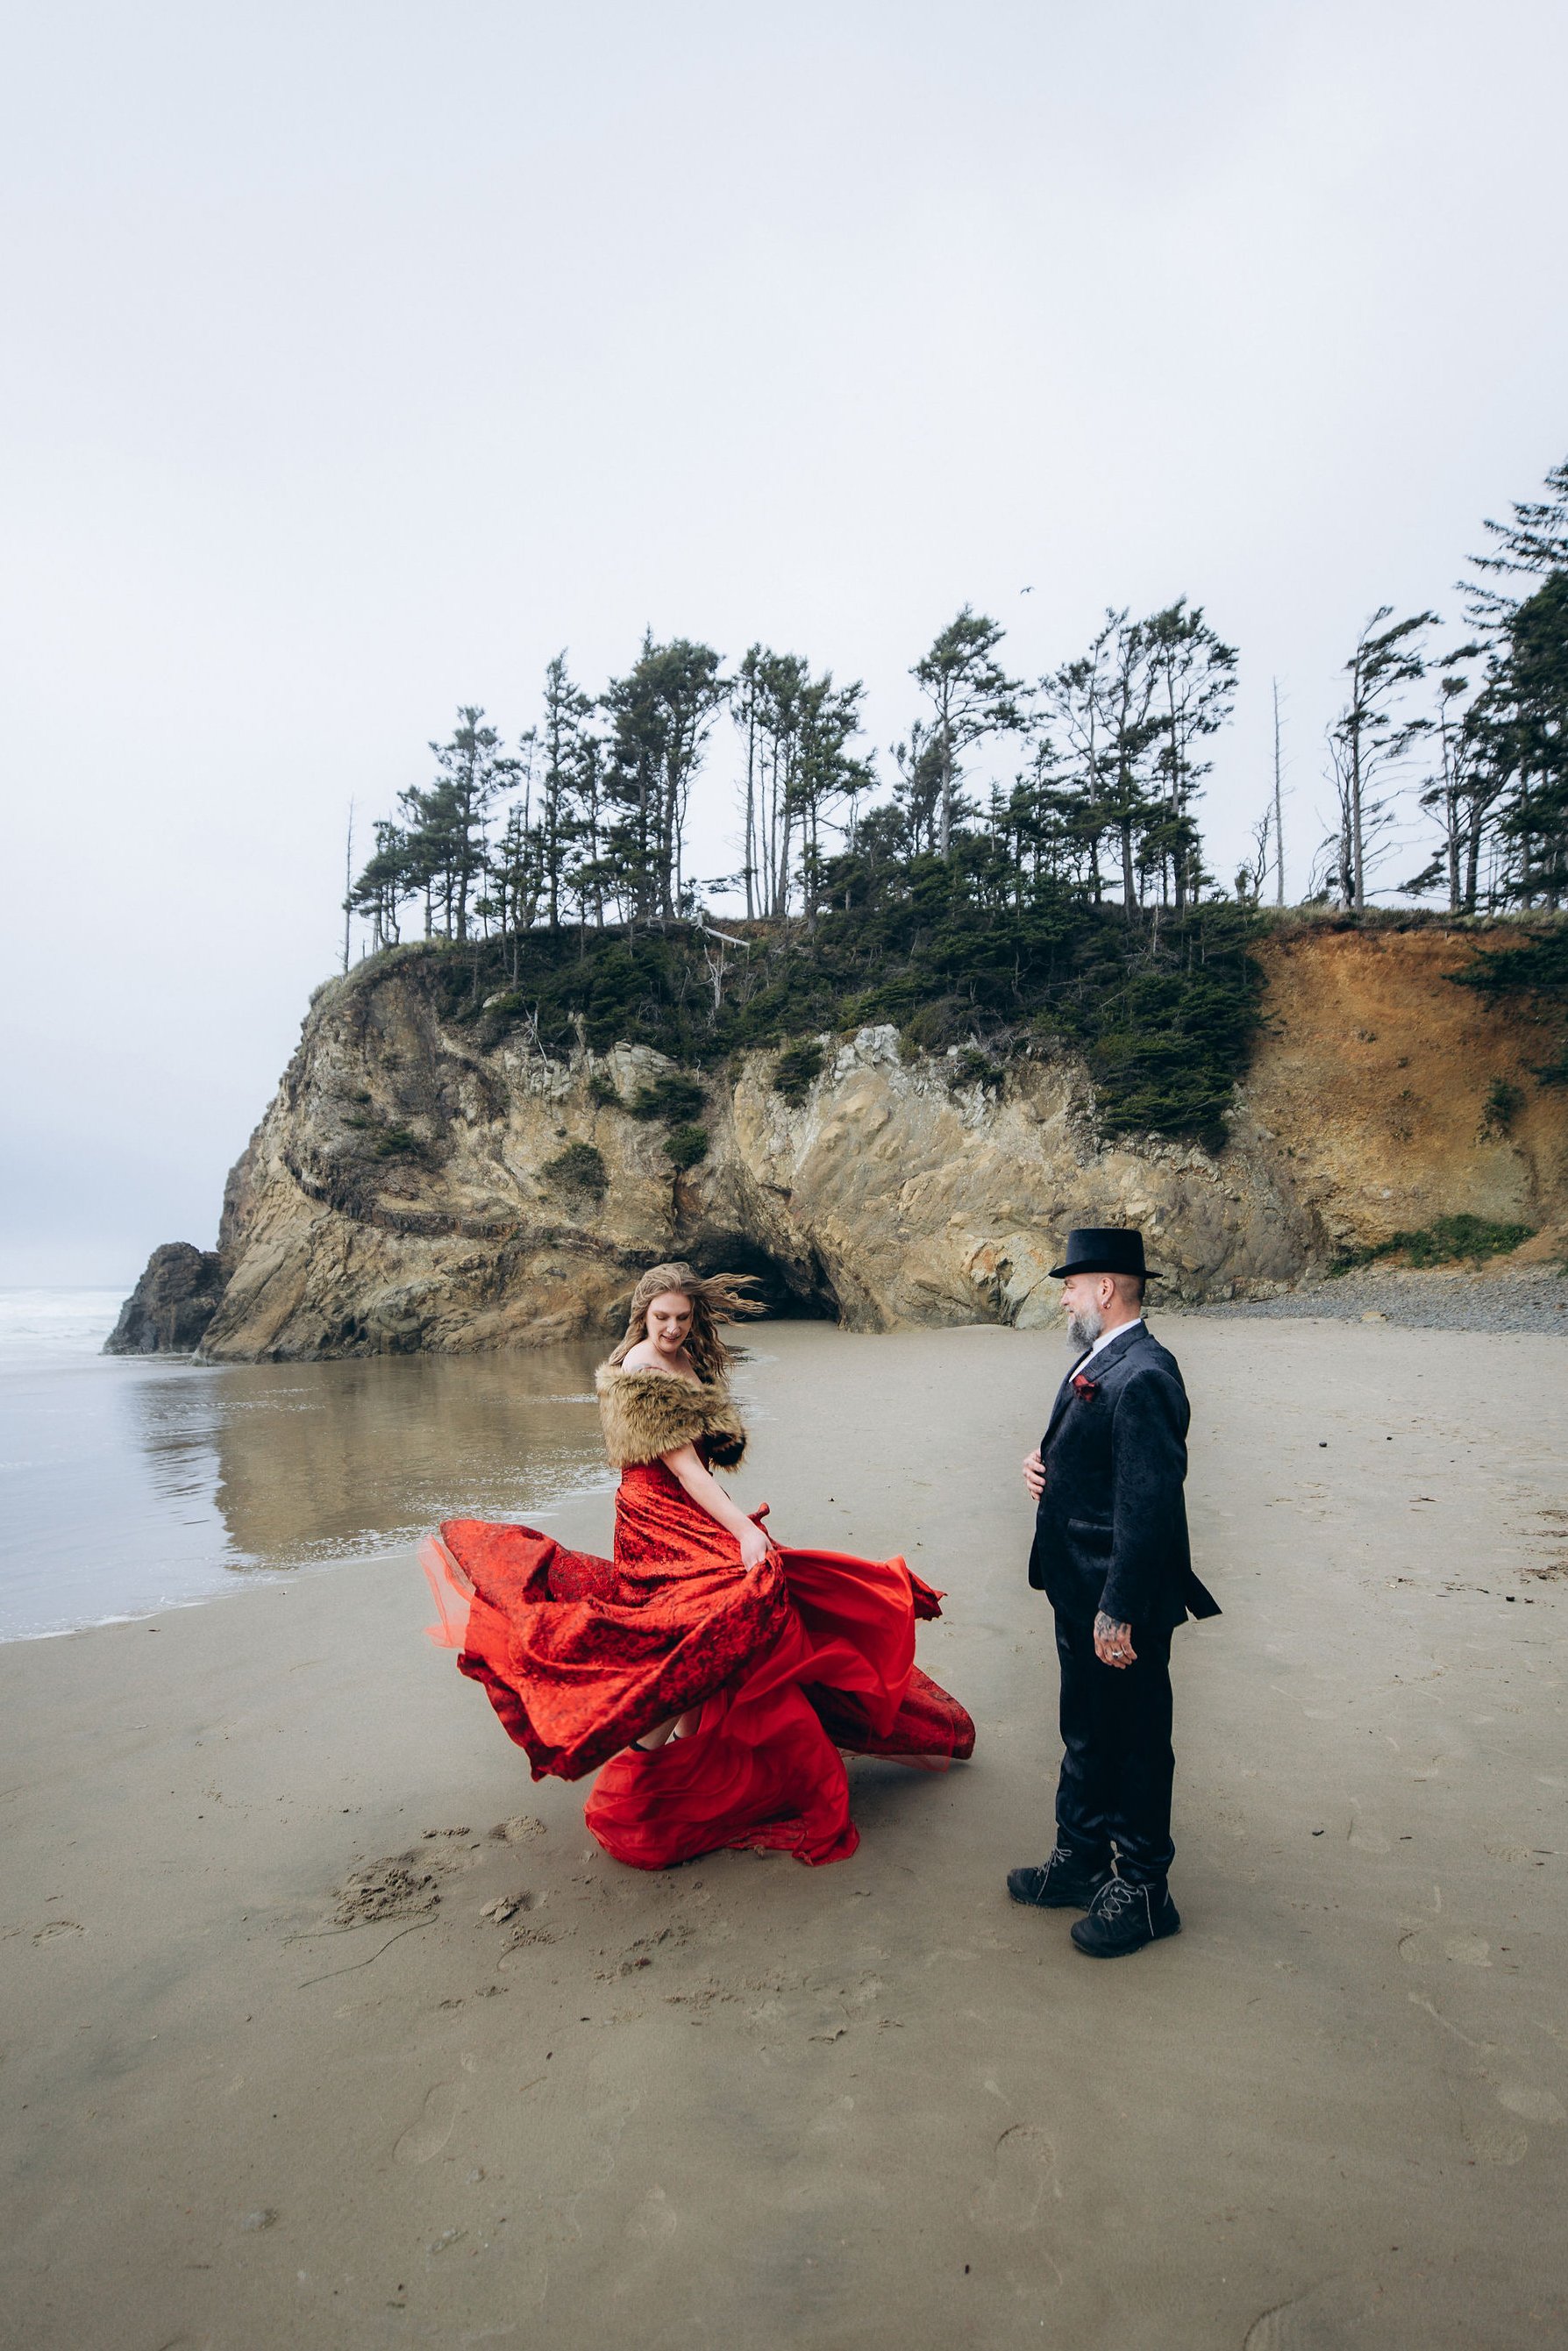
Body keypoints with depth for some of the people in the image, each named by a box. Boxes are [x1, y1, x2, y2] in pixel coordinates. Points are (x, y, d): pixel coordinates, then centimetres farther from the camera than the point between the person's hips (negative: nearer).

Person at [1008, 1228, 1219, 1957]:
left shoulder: (1142, 1378, -23)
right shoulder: (1096, 1363, 9)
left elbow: (1149, 1506, -27)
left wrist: (1119, 1613, -25)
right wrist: (1043, 1462, 0)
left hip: (1120, 1604, -10)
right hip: (1081, 1594, 10)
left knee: (1135, 1745, 8)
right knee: (1085, 1734, 22)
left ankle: (1143, 1890, 25)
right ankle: (1080, 1861, 39)